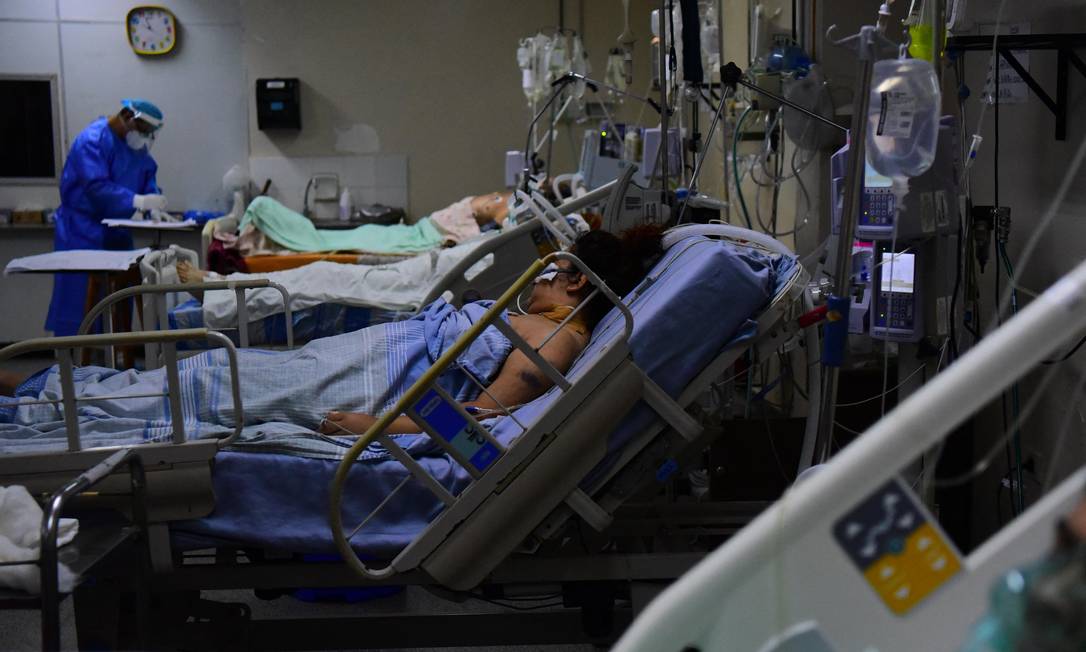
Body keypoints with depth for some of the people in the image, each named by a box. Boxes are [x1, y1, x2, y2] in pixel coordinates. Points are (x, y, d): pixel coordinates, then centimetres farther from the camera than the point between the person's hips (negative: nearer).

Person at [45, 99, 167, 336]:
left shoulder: (138, 147, 9)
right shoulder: (92, 140, -18)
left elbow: (149, 181, 8)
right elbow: (97, 187, -28)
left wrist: (154, 208, -13)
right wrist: (138, 201, -36)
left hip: (116, 233, 8)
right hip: (83, 232, -8)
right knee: (79, 301, -9)